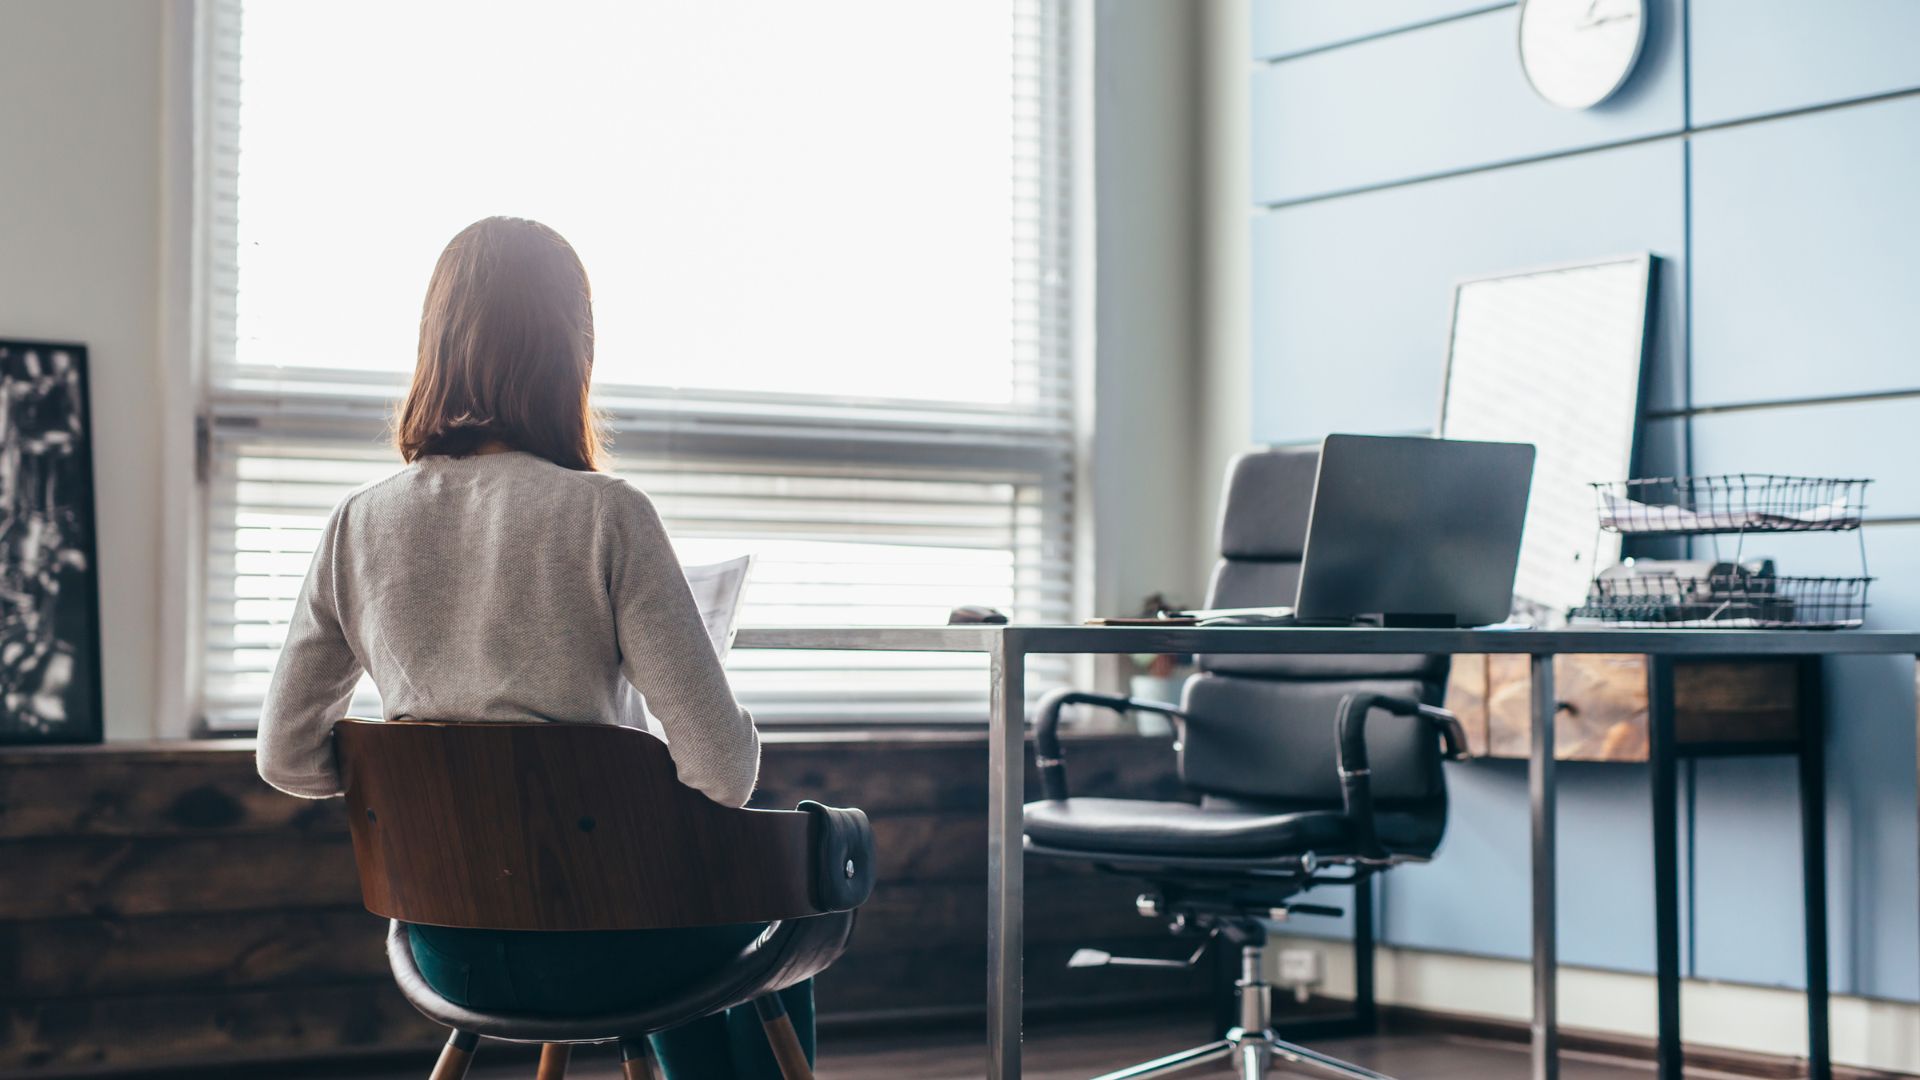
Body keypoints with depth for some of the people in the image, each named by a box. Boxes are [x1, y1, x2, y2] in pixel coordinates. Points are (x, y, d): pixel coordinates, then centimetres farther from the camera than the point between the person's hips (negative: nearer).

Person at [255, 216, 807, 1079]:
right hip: (589, 948, -5)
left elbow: (287, 759, 3)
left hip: (449, 955, 5)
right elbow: (721, 766, -19)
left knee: (688, 915, 35)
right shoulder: (605, 515, -18)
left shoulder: (357, 524, -4)